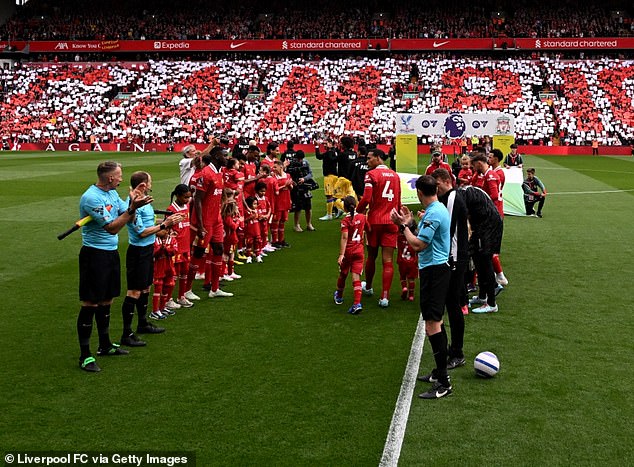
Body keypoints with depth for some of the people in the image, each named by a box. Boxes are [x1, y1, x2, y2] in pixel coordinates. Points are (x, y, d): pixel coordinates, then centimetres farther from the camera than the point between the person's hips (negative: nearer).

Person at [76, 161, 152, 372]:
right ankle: (85, 355, 3)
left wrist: (134, 203, -9)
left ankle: (105, 345, 31)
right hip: (94, 254, -9)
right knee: (90, 304, -4)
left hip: (112, 252, 9)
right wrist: (132, 208, -28)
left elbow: (128, 217, 11)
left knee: (106, 301, 18)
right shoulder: (91, 198, -20)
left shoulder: (112, 193, 9)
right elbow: (112, 227, -23)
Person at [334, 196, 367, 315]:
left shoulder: (345, 220, -12)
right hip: (359, 251, 2)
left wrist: (341, 254, -23)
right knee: (356, 277, -3)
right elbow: (365, 232, 13)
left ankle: (339, 296, 41)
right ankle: (357, 303, -16)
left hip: (348, 251, -2)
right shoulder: (362, 217, 0)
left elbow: (344, 238, -20)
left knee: (343, 274, 19)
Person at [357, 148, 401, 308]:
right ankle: (385, 297, -6)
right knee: (388, 260, 0)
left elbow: (366, 199, -17)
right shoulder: (395, 175, 10)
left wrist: (357, 211, -1)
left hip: (375, 221, -3)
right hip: (391, 222, 3)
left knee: (371, 256, 16)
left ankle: (368, 287, 36)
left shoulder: (372, 174, -8)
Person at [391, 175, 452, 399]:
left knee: (432, 324, -11)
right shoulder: (439, 209, 13)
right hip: (439, 268, 11)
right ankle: (440, 372, 29)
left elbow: (418, 245, -20)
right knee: (436, 321, 19)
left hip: (434, 270, -11)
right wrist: (411, 223, 15)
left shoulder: (433, 214, -18)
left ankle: (443, 383, -9)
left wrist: (404, 225, -9)